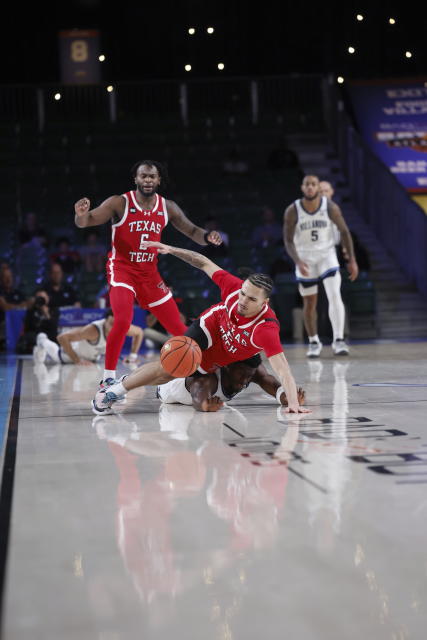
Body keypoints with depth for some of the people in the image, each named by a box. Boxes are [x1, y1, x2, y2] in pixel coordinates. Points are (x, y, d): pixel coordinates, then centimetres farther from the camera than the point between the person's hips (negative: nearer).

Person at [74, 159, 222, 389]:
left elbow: (191, 231, 10)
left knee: (179, 329, 7)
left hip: (150, 273, 5)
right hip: (122, 269, -5)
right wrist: (81, 214, -43)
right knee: (123, 321, -30)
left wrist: (207, 237, -13)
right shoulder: (119, 203, -13)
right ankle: (108, 379, -17)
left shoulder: (167, 208, 1)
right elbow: (85, 222, -18)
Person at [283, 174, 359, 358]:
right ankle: (313, 342, 24)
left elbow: (344, 232, -1)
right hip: (305, 257, 0)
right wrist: (298, 262, -26)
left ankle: (338, 340, -17)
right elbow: (288, 240, -9)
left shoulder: (330, 207, -13)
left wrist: (352, 260, -2)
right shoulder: (292, 211, -14)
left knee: (334, 295, -18)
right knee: (309, 303, 8)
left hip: (327, 255, 0)